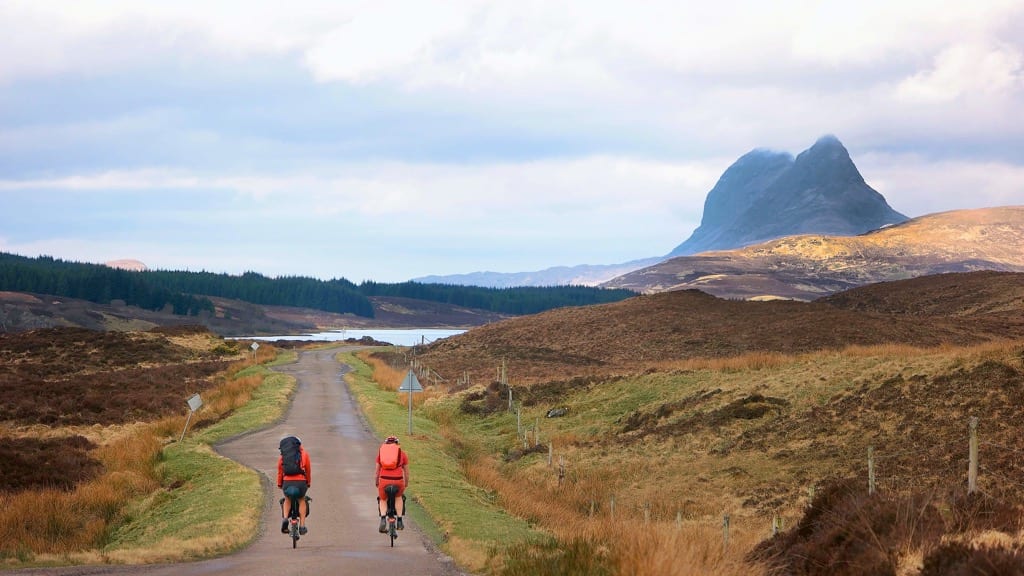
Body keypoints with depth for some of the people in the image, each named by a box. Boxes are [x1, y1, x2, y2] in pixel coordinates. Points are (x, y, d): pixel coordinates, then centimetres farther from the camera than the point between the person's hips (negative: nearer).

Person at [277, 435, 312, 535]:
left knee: (287, 500, 28)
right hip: (301, 482, -1)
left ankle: (285, 519, 4)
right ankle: (302, 526, 17)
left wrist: (279, 484, 30)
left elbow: (280, 471, 18)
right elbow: (308, 470, 17)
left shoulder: (282, 456, 16)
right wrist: (308, 483, 30)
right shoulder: (304, 454, 13)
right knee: (302, 500, 24)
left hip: (287, 482, 1)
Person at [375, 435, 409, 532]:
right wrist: (406, 484, 36)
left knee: (383, 500, 25)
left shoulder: (381, 451, 17)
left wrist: (376, 484, 34)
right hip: (398, 480, 0)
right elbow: (406, 471, 21)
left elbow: (377, 471, 21)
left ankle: (383, 519, 2)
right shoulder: (402, 453, 15)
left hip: (384, 480, 0)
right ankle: (399, 522, 28)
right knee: (398, 497, 30)